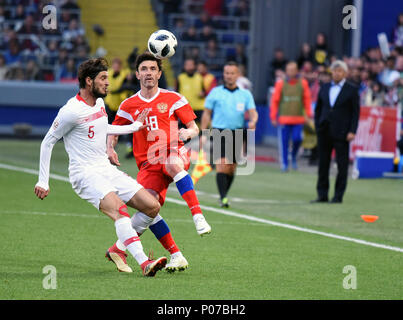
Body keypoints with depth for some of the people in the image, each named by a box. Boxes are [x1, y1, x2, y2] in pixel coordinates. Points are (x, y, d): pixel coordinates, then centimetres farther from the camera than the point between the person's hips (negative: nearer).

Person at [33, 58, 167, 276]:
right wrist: (43, 181, -5)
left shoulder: (99, 103, 13)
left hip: (106, 169, 9)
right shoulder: (71, 111, -13)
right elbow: (48, 142, -5)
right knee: (118, 209, -32)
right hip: (85, 174, -9)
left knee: (152, 207, 0)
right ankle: (144, 264, -43)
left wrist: (136, 126, 36)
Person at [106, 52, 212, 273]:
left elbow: (194, 128, 7)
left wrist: (188, 133, -17)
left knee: (173, 163, -41)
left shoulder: (173, 99, 7)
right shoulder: (129, 105, 12)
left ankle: (198, 216, -44)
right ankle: (175, 255, -3)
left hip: (173, 153, -2)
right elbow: (113, 132, 23)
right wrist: (110, 150, 2)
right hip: (148, 164, 2)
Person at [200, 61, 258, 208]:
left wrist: (253, 121, -23)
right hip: (220, 132, -3)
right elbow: (207, 113, 8)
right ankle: (223, 198, -21)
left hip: (237, 134, 3)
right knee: (222, 165, -17)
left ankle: (224, 195, 25)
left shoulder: (245, 94, 9)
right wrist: (204, 134, 2)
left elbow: (252, 112, 0)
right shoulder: (215, 92, 5)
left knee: (231, 168, 8)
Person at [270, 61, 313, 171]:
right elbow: (274, 101, 4)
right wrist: (273, 117, 1)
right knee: (284, 142, -1)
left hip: (298, 119, 0)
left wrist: (308, 114, 0)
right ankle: (284, 164, 10)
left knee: (297, 139, -11)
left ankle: (294, 156, 17)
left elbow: (307, 99, 8)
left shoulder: (303, 83, 5)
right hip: (284, 119, 0)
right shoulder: (280, 84, 2)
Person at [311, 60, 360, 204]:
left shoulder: (351, 90, 1)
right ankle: (322, 194, 10)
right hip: (324, 132, 4)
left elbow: (355, 112, -2)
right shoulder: (324, 88, 12)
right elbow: (318, 109, 17)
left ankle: (338, 196, 3)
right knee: (323, 164, 5)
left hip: (341, 133, -4)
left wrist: (352, 131, -9)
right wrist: (317, 126, 6)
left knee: (342, 165, -2)